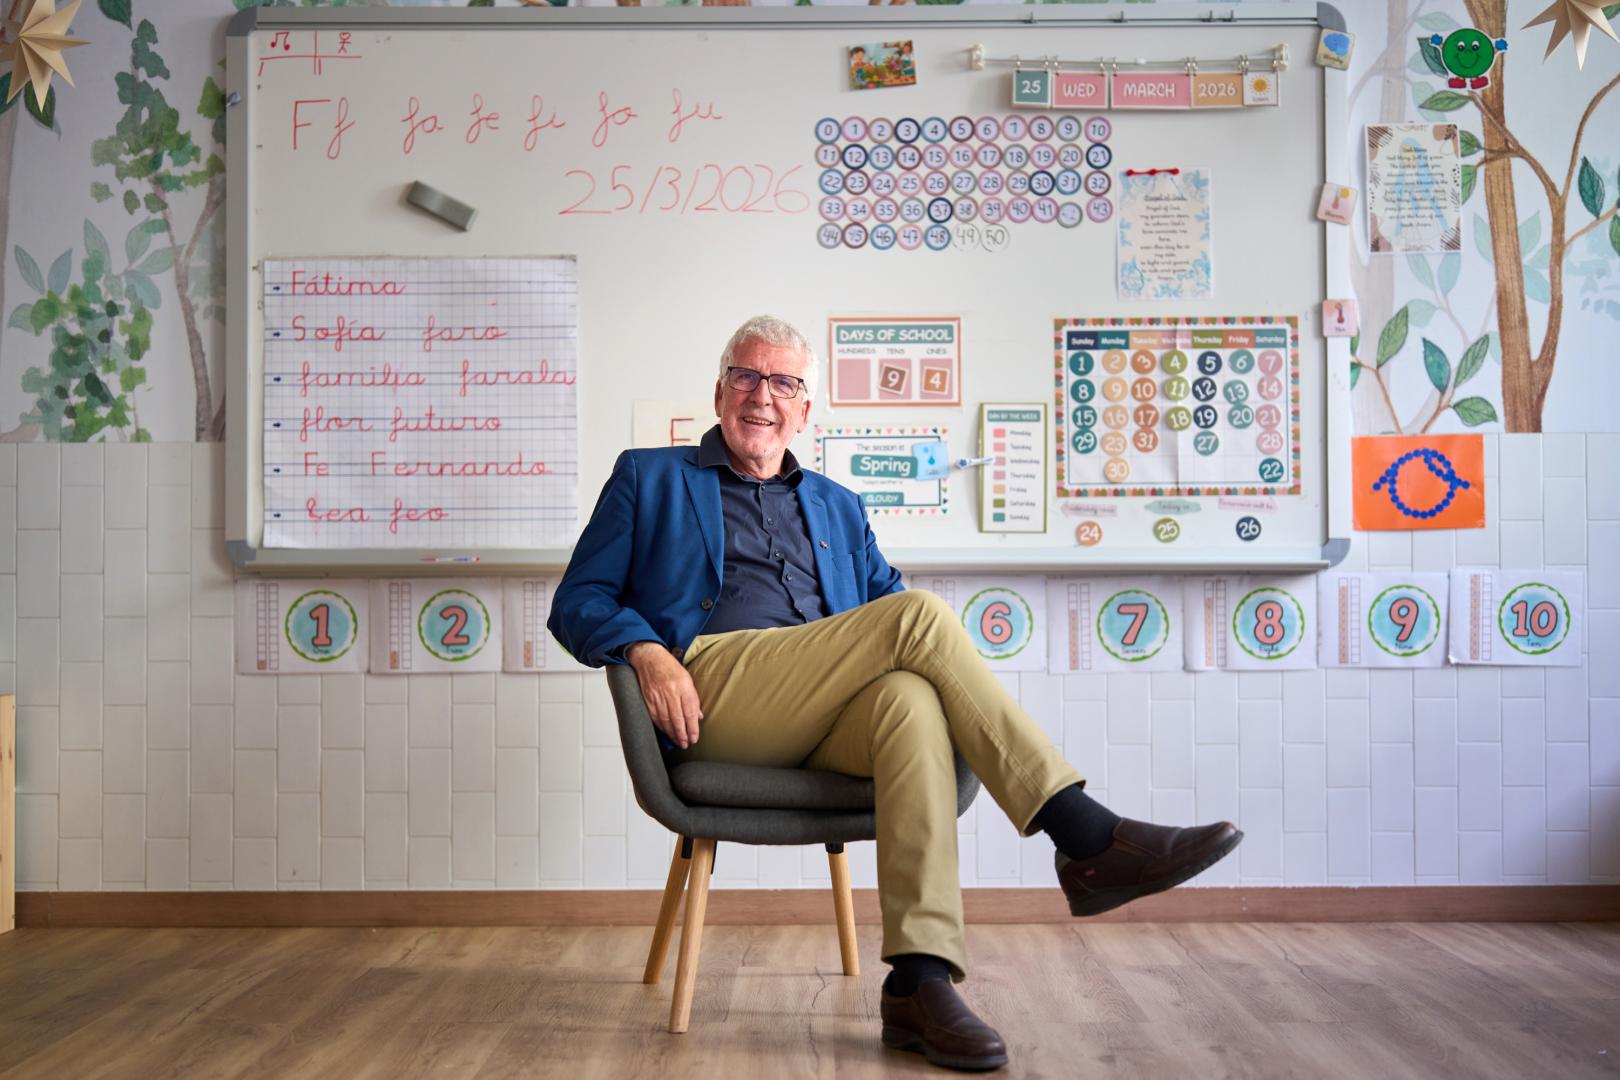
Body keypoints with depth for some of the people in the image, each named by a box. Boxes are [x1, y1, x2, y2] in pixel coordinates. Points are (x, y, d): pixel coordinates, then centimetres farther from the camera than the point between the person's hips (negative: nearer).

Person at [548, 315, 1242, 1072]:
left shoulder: (837, 507, 30)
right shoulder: (649, 478, 20)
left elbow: (887, 614, 23)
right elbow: (577, 602, 11)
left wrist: (945, 659, -2)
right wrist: (645, 649, -11)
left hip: (825, 719, 4)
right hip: (713, 697, -3)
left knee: (910, 697, -34)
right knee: (919, 613, -25)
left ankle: (920, 982, -37)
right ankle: (1088, 840, -26)